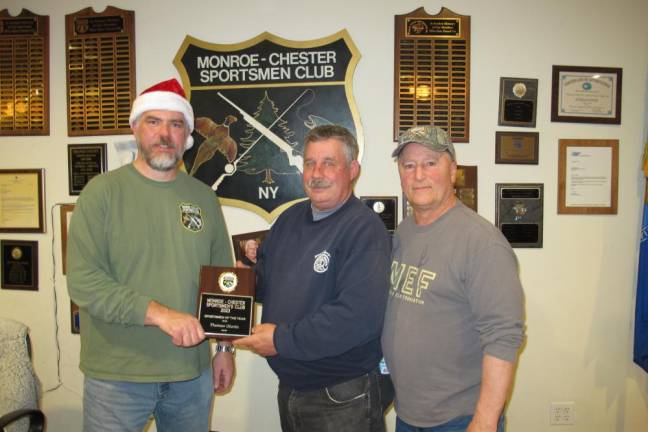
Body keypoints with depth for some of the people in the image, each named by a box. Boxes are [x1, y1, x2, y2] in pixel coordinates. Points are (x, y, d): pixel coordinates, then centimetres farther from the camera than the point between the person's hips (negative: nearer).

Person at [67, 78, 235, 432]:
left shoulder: (204, 197, 4)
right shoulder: (103, 191, -7)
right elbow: (82, 281, -15)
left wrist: (225, 347, 10)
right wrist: (158, 313, -24)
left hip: (192, 372, 4)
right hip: (116, 375, -3)